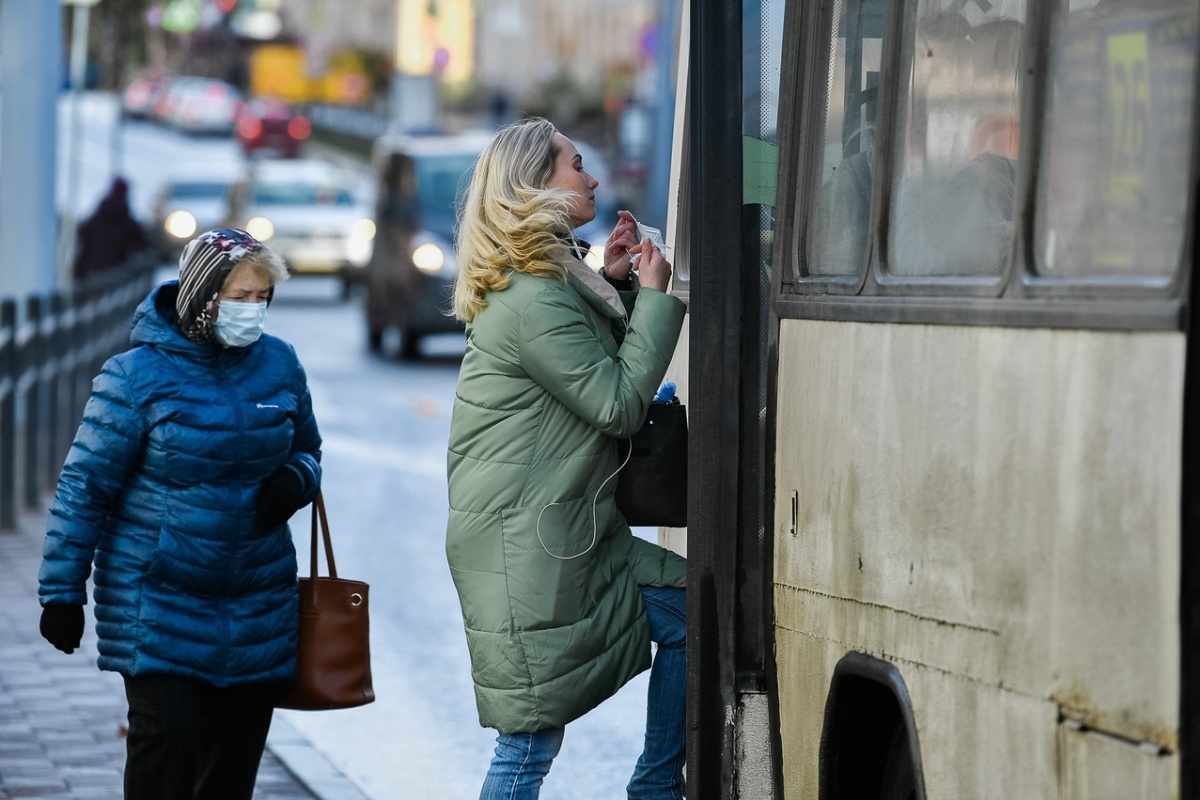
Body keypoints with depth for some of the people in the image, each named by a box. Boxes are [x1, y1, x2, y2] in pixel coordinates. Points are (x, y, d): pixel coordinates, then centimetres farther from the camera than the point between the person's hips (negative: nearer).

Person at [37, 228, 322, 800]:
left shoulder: (279, 364, 5)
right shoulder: (139, 374, -9)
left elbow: (306, 449, 20)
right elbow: (84, 486, -5)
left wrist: (295, 480, -5)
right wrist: (62, 592, -7)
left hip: (258, 612, 4)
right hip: (159, 607, -4)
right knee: (165, 753, -11)